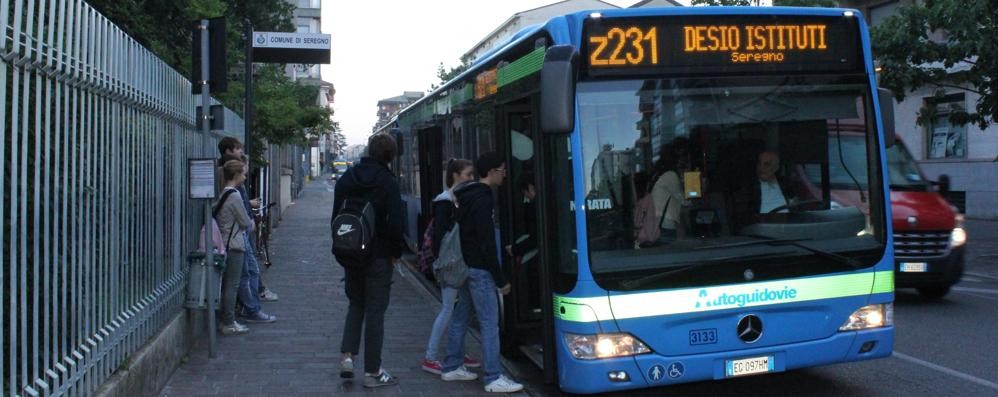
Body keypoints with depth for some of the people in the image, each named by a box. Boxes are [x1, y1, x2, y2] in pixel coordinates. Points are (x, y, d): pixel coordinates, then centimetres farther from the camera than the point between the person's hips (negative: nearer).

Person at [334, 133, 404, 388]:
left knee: (356, 304, 21)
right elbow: (395, 223, -15)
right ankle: (372, 372, 8)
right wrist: (396, 253, -2)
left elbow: (336, 217, 10)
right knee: (375, 312, 3)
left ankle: (347, 355, 6)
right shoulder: (388, 183, -12)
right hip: (379, 256, -5)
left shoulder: (346, 179, 5)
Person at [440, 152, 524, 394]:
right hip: (479, 269, -10)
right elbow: (486, 242, -21)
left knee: (461, 317, 16)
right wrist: (500, 280, -18)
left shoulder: (467, 195, 13)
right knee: (489, 322, -7)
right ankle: (494, 379, -6)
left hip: (464, 265, 10)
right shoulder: (483, 199, -17)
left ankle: (452, 367, 25)